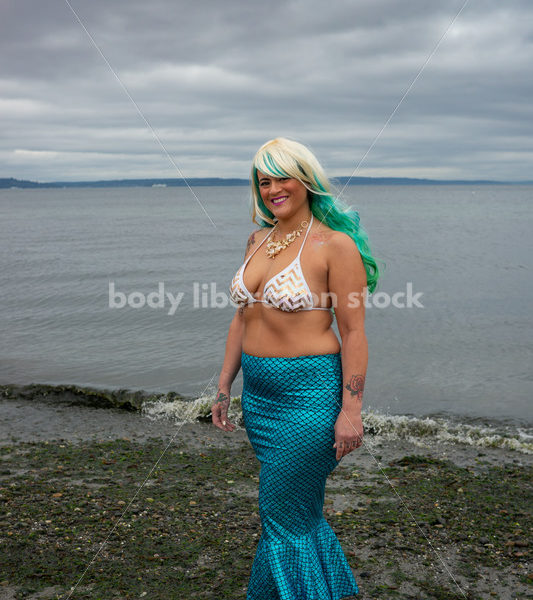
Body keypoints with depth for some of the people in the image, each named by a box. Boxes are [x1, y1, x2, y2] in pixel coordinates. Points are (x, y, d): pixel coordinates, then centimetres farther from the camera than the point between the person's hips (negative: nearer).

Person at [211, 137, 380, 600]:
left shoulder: (335, 244, -11)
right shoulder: (259, 241, 10)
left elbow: (354, 332, -13)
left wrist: (351, 409, -16)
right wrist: (224, 387, 15)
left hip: (310, 392, -8)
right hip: (259, 394, 8)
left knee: (283, 513, 2)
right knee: (301, 509, 20)